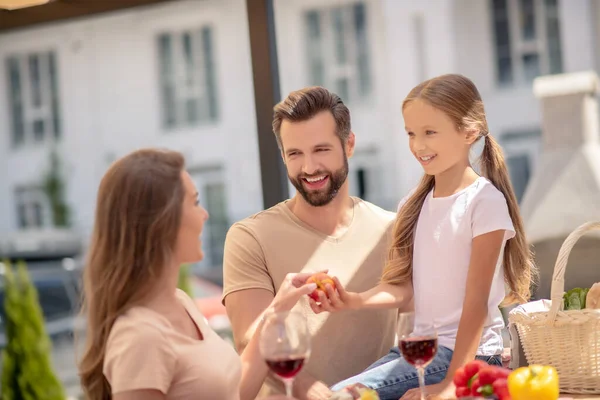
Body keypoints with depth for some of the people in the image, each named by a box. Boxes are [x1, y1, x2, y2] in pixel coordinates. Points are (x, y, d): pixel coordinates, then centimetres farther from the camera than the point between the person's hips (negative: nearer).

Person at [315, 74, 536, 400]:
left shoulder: (484, 201, -12)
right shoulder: (415, 204, 9)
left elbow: (477, 301, -15)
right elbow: (405, 286, 3)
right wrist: (353, 300, -16)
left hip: (467, 354, -7)